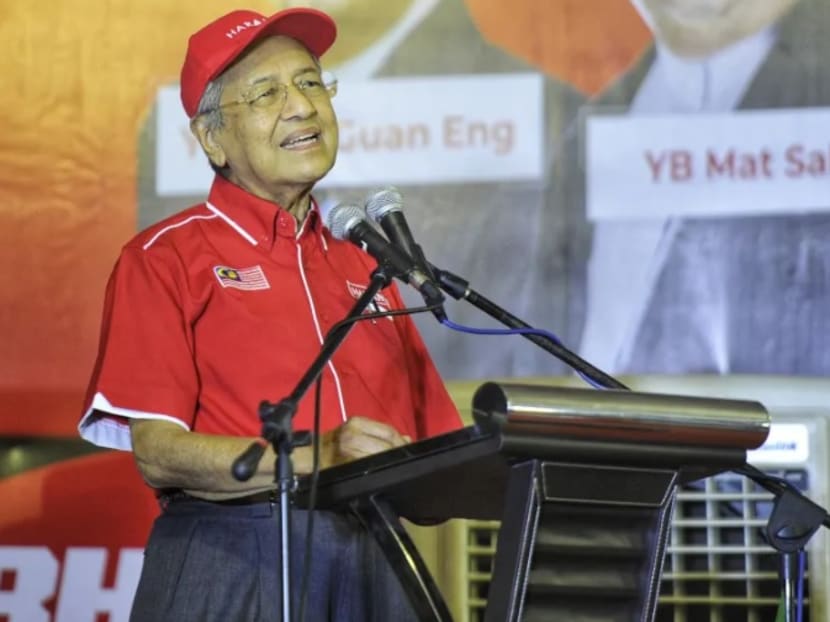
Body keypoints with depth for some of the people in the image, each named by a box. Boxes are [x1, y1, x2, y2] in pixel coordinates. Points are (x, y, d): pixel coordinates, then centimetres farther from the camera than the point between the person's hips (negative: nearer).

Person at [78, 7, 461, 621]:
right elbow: (157, 452, -10)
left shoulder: (362, 270, 17)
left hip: (372, 568, 5)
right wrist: (315, 458, -21)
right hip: (231, 567, -5)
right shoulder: (165, 259, 1)